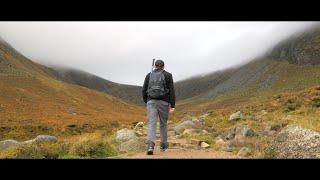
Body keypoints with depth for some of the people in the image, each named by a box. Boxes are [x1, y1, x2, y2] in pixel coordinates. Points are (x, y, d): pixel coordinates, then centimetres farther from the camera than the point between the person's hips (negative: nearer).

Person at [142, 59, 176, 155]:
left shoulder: (149, 75, 10)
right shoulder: (168, 75, 3)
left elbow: (144, 90, 10)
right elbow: (171, 91, -5)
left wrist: (146, 102, 24)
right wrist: (172, 105, -6)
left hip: (151, 102, 1)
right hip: (163, 102, -1)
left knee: (151, 124, -6)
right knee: (163, 123, 15)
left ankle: (150, 145, -26)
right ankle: (163, 145, 27)